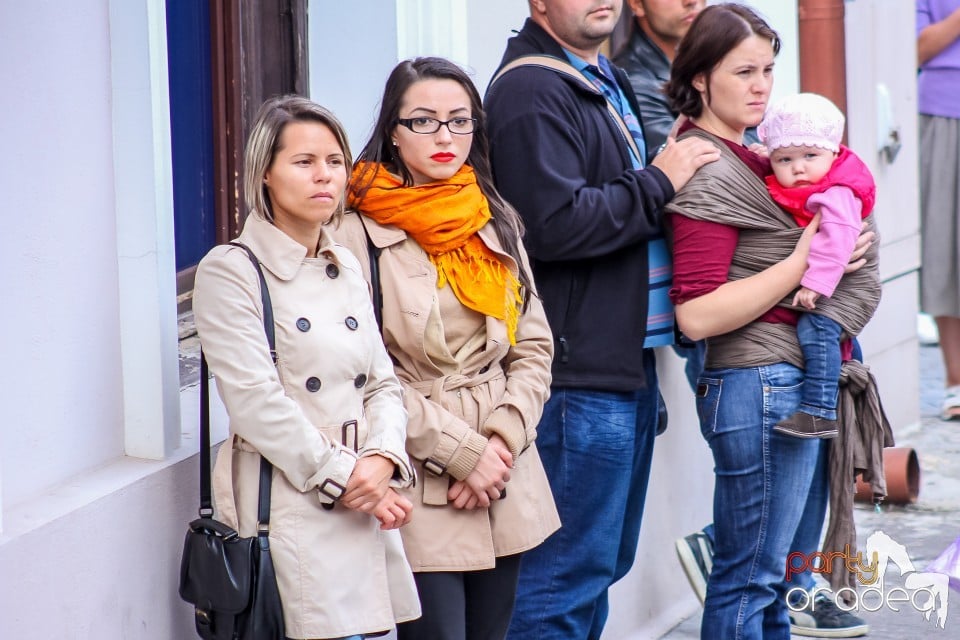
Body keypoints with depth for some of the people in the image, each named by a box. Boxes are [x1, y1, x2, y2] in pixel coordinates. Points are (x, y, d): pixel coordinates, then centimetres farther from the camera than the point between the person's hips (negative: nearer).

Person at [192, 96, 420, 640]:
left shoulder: (347, 267, 16)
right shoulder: (231, 271, -4)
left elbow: (383, 384, 13)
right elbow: (256, 403, -12)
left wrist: (382, 461, -6)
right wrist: (342, 476, -12)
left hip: (365, 500, 6)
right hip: (288, 503, -6)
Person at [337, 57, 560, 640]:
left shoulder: (497, 224, 11)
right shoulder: (361, 231, -8)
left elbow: (535, 347, 11)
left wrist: (503, 440, -5)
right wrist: (458, 452, -12)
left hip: (507, 490, 6)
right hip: (420, 487, -5)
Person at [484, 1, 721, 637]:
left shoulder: (606, 82, 19)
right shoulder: (533, 91, -14)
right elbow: (557, 223, -24)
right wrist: (659, 183, -13)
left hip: (627, 363, 10)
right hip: (579, 375, -10)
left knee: (602, 562, 15)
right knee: (570, 571, -7)